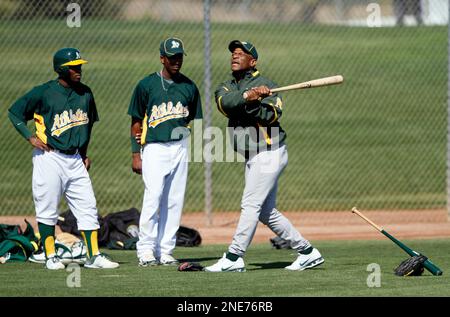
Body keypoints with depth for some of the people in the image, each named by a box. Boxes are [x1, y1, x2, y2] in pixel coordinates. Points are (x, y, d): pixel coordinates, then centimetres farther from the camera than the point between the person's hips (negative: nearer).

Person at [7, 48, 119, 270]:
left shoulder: (85, 93, 8)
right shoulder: (43, 93, -8)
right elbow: (14, 112, -2)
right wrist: (31, 137, -11)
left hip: (75, 160, 5)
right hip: (49, 158, -5)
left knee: (87, 207, 1)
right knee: (47, 210, 0)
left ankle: (94, 256, 3)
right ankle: (50, 257, 7)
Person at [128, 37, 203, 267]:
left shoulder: (189, 87, 9)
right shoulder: (147, 85, -1)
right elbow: (136, 122, 1)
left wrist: (181, 129, -2)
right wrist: (136, 155, -4)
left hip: (179, 147, 4)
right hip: (154, 148, -4)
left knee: (174, 201, 3)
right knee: (153, 198, -13)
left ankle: (165, 251, 7)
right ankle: (146, 250, -8)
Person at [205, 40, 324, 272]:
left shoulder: (265, 85, -5)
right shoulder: (226, 88, 13)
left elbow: (271, 115, -19)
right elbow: (225, 103, -11)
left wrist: (251, 103, -31)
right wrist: (247, 96, -27)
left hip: (269, 153, -8)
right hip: (252, 158, 8)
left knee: (250, 205, -12)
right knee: (266, 212, 9)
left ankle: (233, 258, -13)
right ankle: (307, 252, 17)